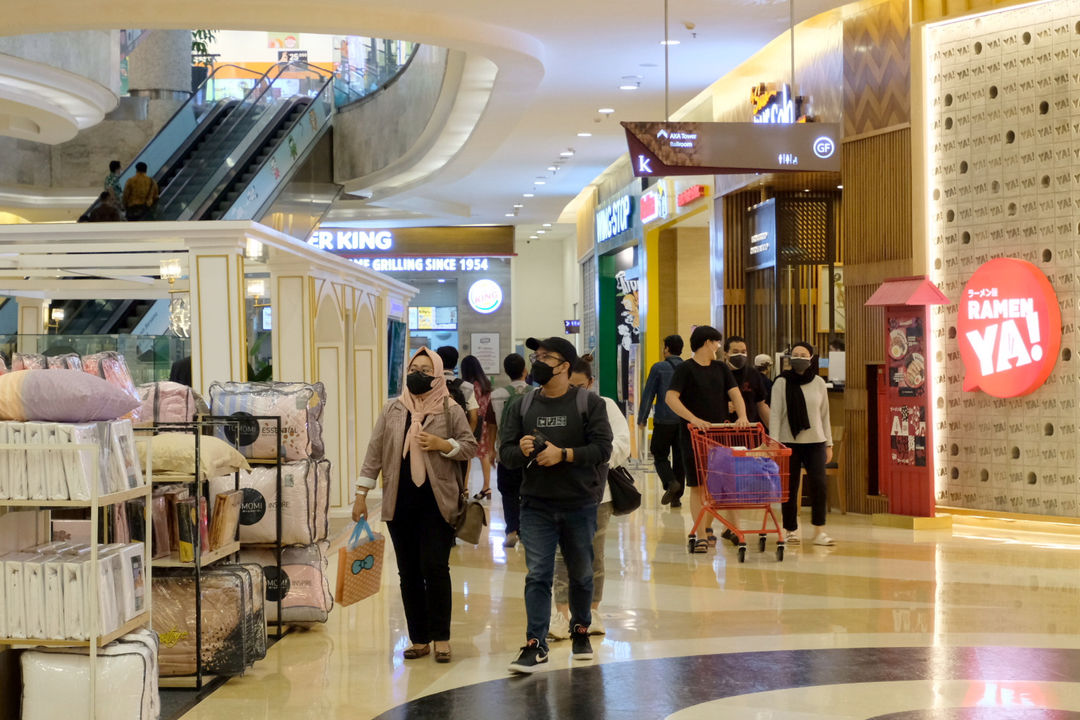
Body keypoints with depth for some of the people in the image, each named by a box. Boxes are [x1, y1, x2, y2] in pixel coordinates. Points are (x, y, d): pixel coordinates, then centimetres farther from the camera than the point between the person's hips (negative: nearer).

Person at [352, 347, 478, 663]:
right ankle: (419, 639, 14)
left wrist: (443, 445, -14)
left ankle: (441, 637, 3)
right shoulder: (392, 410, 9)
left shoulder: (451, 410, 2)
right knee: (409, 572, 6)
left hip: (437, 501, -3)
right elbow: (375, 452, 9)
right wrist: (361, 493, 5)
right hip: (400, 503, 3)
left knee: (435, 568, -8)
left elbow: (470, 447, 5)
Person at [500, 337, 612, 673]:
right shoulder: (522, 405, 7)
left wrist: (563, 454, -21)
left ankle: (581, 630, 33)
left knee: (581, 573, 13)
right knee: (537, 575, -5)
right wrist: (521, 451, -17)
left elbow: (602, 449, -11)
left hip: (580, 504, -1)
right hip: (536, 505, 1)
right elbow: (504, 450, 5)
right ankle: (535, 643, -2)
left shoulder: (589, 403, -3)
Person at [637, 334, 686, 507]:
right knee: (679, 457, 8)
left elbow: (648, 394, -3)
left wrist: (642, 419, 4)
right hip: (685, 421, 3)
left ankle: (670, 482, -18)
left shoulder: (659, 368, -3)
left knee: (659, 455, 7)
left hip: (664, 421, -3)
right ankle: (676, 496, 8)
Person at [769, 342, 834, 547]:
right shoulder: (782, 383, 0)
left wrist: (829, 444, 10)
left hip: (815, 441, 2)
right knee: (790, 487, 2)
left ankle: (819, 531, -3)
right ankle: (791, 530, 13)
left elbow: (825, 415, 12)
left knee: (818, 484, -9)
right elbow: (775, 414, -3)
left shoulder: (818, 383, 7)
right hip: (789, 442, -1)